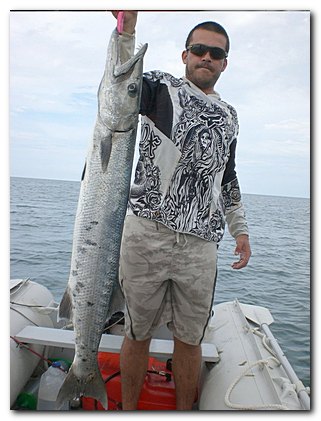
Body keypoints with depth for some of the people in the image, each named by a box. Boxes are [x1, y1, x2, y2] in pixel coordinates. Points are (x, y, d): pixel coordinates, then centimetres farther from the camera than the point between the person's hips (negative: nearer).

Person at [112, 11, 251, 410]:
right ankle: (128, 410, 35)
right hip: (146, 235, -3)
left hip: (200, 246, 4)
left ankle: (185, 412, 36)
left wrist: (240, 229, 19)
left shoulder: (228, 116, 19)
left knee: (189, 339, 13)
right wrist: (127, 28, -28)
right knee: (137, 334, 12)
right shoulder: (162, 87, 8)